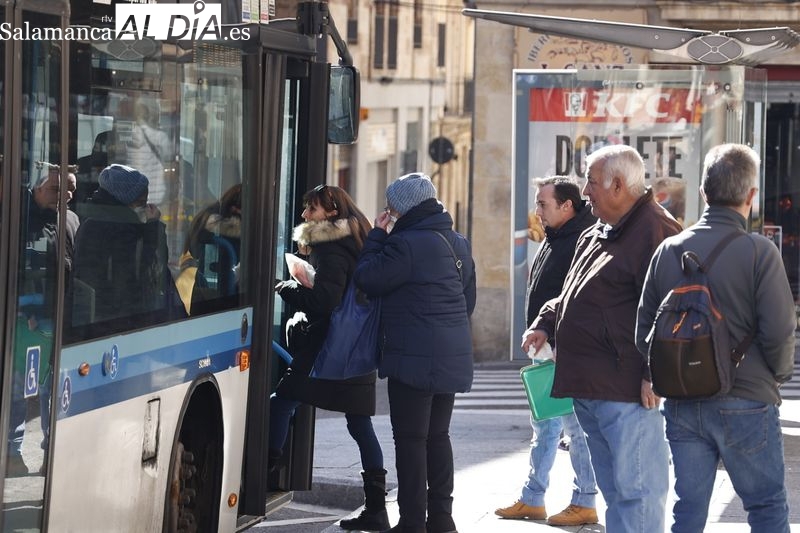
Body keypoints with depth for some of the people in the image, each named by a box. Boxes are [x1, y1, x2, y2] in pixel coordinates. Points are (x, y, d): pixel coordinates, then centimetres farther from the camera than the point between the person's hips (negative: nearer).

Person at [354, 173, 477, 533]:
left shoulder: (407, 244, -16)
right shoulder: (457, 244, 13)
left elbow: (366, 278, -10)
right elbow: (468, 298, 20)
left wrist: (376, 235, 0)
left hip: (414, 359, -8)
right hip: (452, 358, 9)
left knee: (410, 438, -4)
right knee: (438, 435, 16)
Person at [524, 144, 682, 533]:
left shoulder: (654, 231, -13)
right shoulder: (595, 236, 19)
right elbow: (572, 296, 31)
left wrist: (653, 374, -23)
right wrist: (546, 324, 13)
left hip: (626, 391, -11)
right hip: (588, 386, 11)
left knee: (635, 490, -9)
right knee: (614, 489, 16)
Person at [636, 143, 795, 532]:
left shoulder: (669, 250, 2)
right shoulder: (758, 252, -11)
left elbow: (644, 329, 5)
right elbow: (779, 332, -13)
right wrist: (778, 376, 6)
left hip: (682, 407, 4)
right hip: (745, 404, -4)